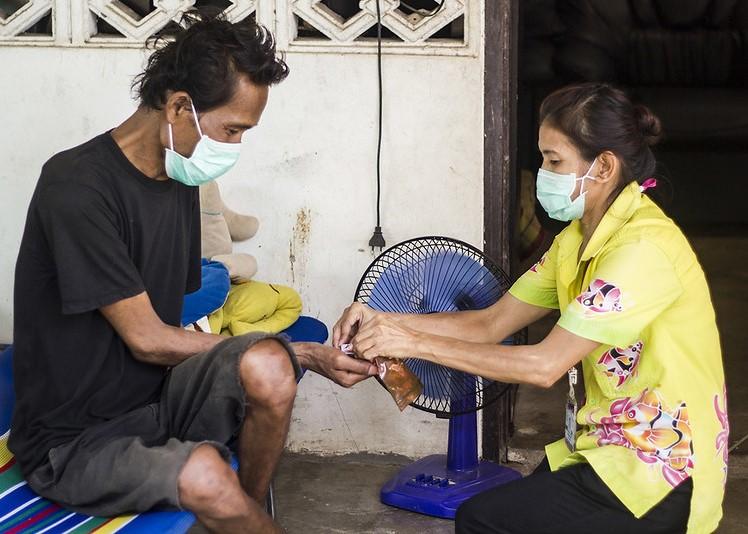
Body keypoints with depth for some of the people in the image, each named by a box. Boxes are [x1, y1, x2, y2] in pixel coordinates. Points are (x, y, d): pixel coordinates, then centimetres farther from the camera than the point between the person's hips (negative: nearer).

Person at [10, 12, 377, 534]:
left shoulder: (179, 181, 8)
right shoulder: (77, 186, -18)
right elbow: (147, 340, -18)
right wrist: (306, 355, -13)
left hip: (157, 402, 7)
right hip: (73, 441, -7)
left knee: (269, 368, -23)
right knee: (203, 475, -35)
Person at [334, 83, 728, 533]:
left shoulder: (644, 248, -23)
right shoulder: (580, 237, 8)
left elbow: (543, 366, -26)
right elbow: (491, 324, 4)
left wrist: (416, 342, -23)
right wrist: (384, 323, -9)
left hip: (660, 478, -8)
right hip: (609, 449, 8)